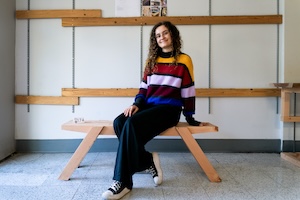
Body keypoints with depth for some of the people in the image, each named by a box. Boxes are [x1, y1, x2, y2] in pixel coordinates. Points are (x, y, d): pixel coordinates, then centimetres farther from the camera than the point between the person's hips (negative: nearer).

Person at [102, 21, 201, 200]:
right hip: (148, 105, 5)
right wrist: (137, 104, -2)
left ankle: (123, 182, -24)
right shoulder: (151, 60, 17)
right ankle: (148, 162, -10)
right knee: (119, 122, -25)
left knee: (131, 124, -31)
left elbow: (188, 90, 2)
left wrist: (189, 117, 3)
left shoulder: (184, 60, 2)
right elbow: (144, 86, 15)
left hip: (169, 108, -5)